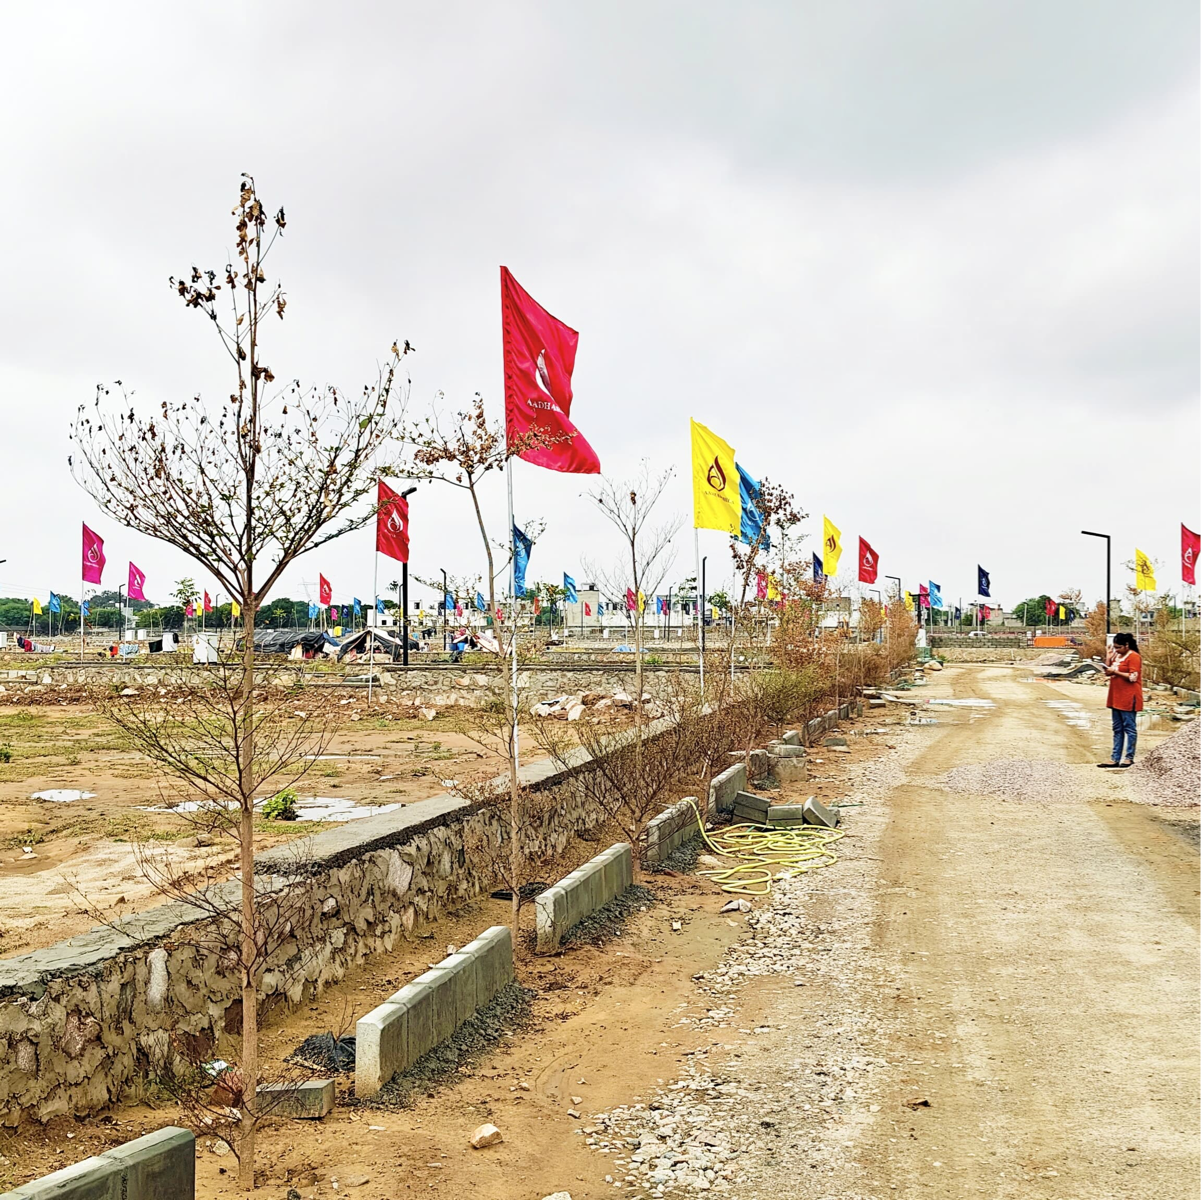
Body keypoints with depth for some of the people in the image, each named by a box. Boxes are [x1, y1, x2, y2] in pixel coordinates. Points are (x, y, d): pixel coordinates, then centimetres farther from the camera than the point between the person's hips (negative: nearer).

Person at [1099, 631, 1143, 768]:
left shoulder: (1134, 657, -10)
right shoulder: (1117, 655, 15)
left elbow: (1133, 677, -17)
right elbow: (1108, 672, 17)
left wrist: (1115, 671, -16)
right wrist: (1108, 658, 5)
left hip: (1128, 699, -9)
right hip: (1116, 698, 9)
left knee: (1129, 728, -1)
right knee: (1117, 729, 9)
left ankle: (1129, 757, 3)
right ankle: (1116, 759, 11)